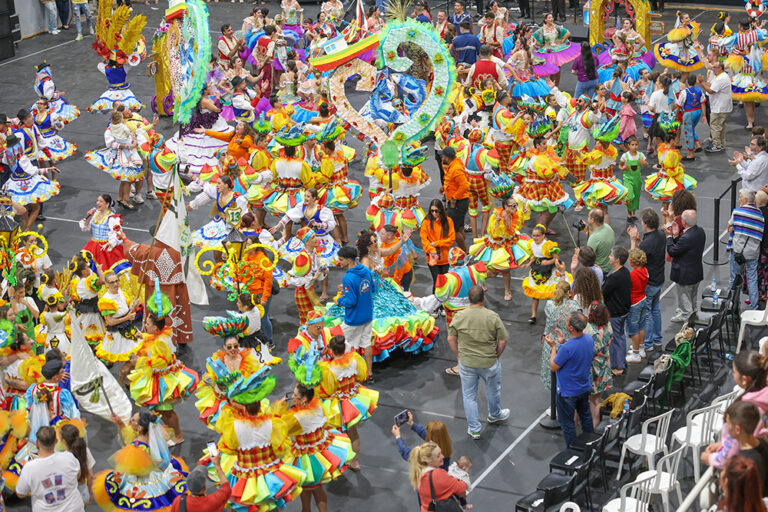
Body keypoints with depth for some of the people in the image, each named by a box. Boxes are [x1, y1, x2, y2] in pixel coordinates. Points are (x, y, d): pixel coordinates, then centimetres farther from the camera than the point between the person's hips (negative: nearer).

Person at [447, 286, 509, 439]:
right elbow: (503, 340, -10)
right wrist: (496, 356, 6)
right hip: (489, 363, -1)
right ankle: (495, 415, 49)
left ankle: (474, 429, 20)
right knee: (493, 390, 26)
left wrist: (460, 356, 9)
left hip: (466, 363, 1)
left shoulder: (459, 317, -11)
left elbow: (451, 339, -4)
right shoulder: (493, 317, -15)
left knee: (469, 396, 14)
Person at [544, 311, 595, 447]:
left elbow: (554, 367, -20)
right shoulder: (589, 338, -11)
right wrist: (564, 343, 1)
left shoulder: (567, 348, -35)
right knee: (585, 416, 26)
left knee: (567, 422, 11)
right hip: (585, 388, 8)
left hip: (568, 392, -8)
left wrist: (554, 346, -10)